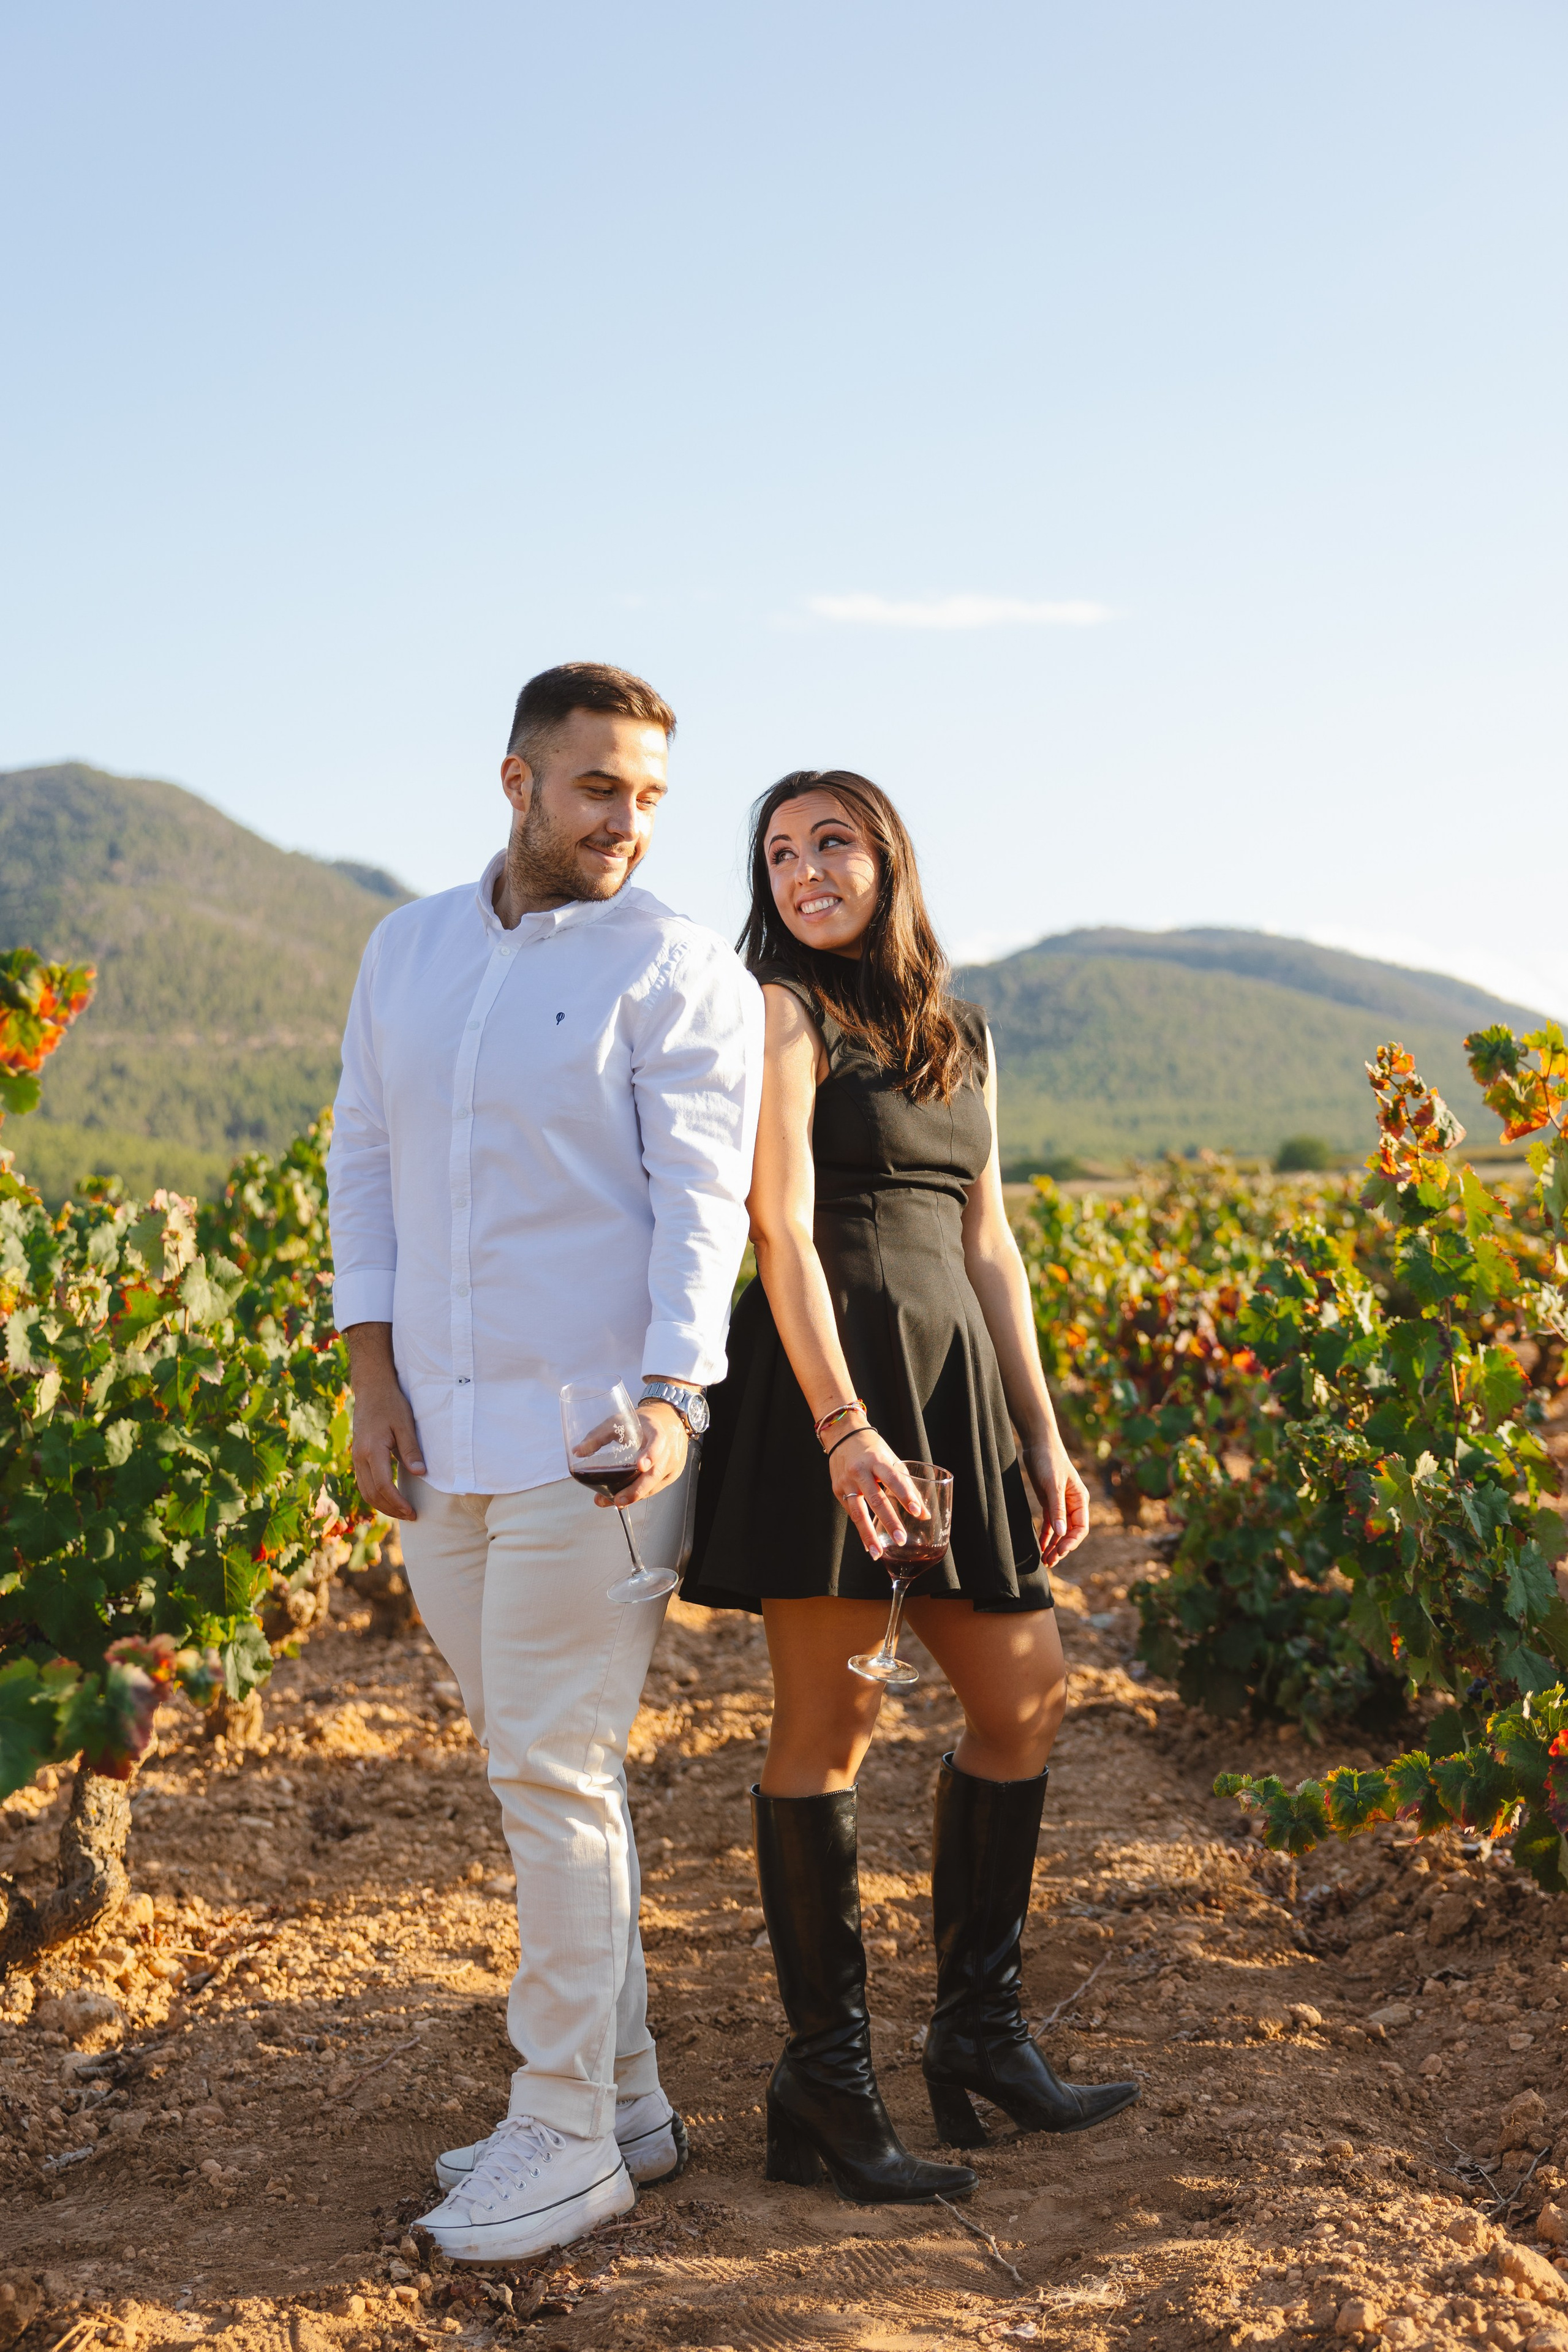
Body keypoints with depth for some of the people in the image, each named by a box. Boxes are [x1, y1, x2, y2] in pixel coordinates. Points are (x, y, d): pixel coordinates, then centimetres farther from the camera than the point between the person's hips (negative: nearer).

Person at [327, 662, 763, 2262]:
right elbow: (364, 1161, 12)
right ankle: (624, 2095, 27)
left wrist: (670, 1395, -25)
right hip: (438, 1438, 6)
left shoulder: (677, 971, -4)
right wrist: (371, 1376, 3)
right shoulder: (406, 953, 13)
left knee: (555, 1777, -3)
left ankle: (567, 2139, 11)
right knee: (542, 1775, 13)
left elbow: (700, 1198, -11)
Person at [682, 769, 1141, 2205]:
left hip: (951, 1387, 7)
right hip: (821, 1383, -7)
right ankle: (828, 2079, 7)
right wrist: (842, 1426, -22)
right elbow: (781, 1225, -13)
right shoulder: (783, 1014, -3)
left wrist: (1043, 1438, 13)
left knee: (1026, 1693, 10)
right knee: (833, 1720, -3)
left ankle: (979, 2030, 24)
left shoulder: (962, 1038, 18)